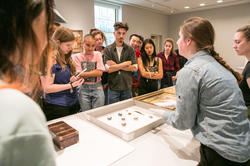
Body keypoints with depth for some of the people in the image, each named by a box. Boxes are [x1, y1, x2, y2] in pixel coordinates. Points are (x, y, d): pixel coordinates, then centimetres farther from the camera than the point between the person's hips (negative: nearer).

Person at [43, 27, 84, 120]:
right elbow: (47, 88, -18)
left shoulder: (67, 58, 9)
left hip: (73, 103, 8)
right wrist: (70, 85, -20)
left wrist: (73, 80, -1)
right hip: (57, 107, -7)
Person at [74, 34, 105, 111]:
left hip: (97, 88, 0)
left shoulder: (98, 54, 2)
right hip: (84, 88, 0)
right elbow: (79, 75, -6)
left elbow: (100, 73, -8)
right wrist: (94, 73, -13)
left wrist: (84, 74, -11)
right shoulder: (78, 57, 0)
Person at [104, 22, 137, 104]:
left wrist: (116, 66, -11)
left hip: (127, 87, 2)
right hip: (113, 88, -2)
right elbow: (109, 69, -12)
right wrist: (126, 63, -10)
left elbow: (134, 68, -6)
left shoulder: (130, 49, 3)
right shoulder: (108, 49, -2)